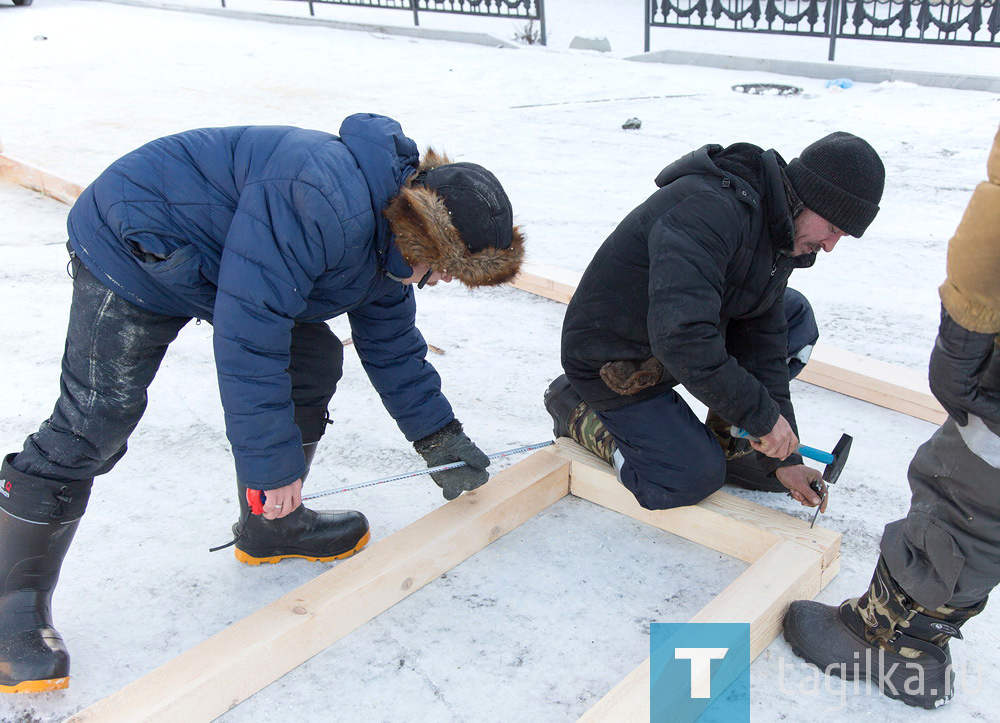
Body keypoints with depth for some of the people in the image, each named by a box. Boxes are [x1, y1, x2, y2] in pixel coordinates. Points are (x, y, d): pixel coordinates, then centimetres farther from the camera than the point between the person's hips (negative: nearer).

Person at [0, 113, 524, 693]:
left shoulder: (391, 232, -3)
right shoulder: (319, 205, -36)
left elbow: (392, 343, 9)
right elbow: (248, 337, -35)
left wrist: (441, 439, 9)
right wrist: (273, 463, -28)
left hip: (236, 258, 9)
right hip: (130, 249, -9)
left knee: (313, 361, 4)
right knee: (94, 421, -13)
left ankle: (271, 527, 20)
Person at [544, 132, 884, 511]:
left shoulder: (781, 243, -1)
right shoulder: (709, 209, -33)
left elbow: (763, 345, 0)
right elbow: (680, 336, -43)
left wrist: (781, 458, -5)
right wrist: (762, 415, -33)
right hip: (615, 364, -9)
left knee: (795, 318, -1)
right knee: (698, 477, -14)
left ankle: (728, 437, 8)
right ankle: (579, 412, 4)